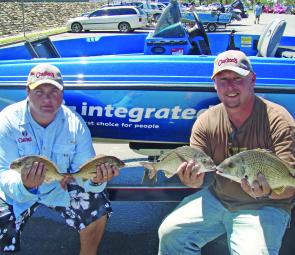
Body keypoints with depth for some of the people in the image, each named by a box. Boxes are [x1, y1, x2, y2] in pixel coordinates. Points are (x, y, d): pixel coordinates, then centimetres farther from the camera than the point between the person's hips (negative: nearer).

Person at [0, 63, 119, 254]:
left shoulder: (75, 124, -16)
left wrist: (95, 179, -39)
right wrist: (24, 185, -49)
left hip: (61, 187, 2)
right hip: (16, 191, -2)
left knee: (97, 211, -11)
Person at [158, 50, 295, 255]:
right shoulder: (206, 122, -4)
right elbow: (197, 168, -5)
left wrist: (268, 191, -42)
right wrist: (193, 180, -30)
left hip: (263, 207, -3)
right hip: (216, 198, 4)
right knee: (169, 232, -6)